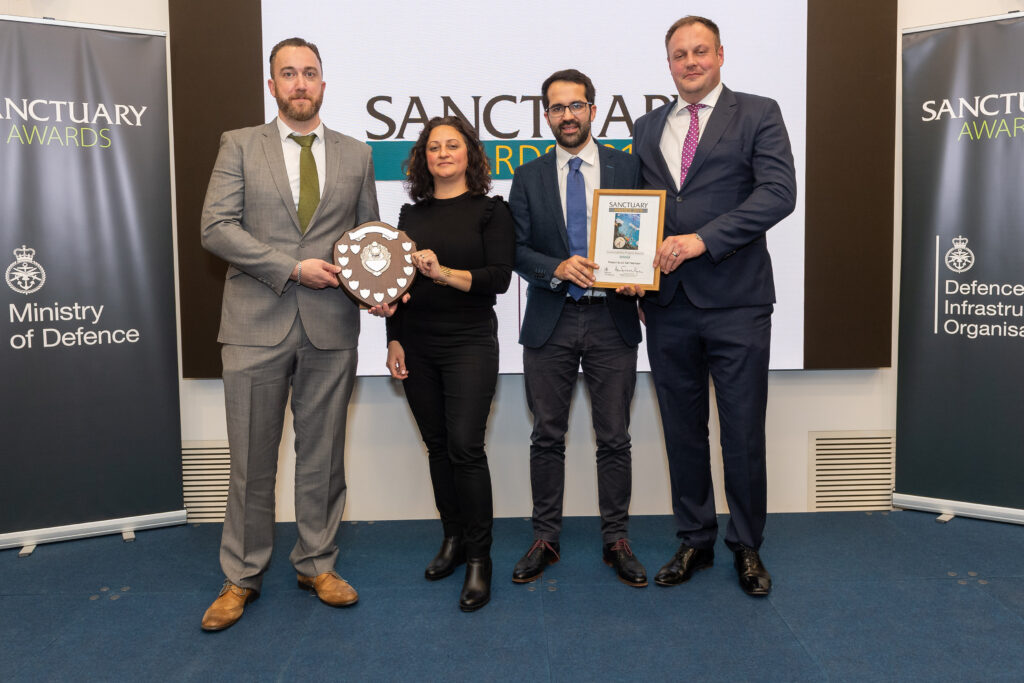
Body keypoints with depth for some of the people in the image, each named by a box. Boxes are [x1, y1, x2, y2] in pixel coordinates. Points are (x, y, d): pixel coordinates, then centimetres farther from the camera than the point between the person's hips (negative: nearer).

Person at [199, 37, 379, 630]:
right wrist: (292, 268, -14)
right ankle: (242, 577, 22)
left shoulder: (356, 154, 12)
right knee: (252, 460, 6)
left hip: (331, 326, 2)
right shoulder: (240, 145, 6)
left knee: (323, 454, 10)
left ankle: (317, 564, 27)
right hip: (257, 324, -1)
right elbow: (216, 227, -4)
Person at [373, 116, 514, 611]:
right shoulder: (412, 213, 12)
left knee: (465, 447, -9)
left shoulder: (490, 210, 0)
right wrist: (394, 339, 9)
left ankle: (478, 558, 2)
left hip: (469, 342, -4)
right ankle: (453, 538, 25)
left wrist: (445, 273, -22)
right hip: (417, 344, 4)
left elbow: (499, 277, -10)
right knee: (437, 445, 10)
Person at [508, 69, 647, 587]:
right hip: (550, 321, 1)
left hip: (612, 318, -1)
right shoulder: (528, 178, 8)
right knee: (547, 436, 8)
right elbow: (517, 250, 3)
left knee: (614, 438, 6)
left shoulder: (628, 167, 6)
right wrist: (557, 267, -16)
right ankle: (545, 538, 22)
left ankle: (616, 540, 20)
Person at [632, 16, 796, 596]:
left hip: (736, 302, -4)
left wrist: (702, 239, -19)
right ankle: (695, 542, 28)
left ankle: (748, 548, 24)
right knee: (683, 433, 12)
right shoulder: (648, 127, 16)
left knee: (744, 435, 5)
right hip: (668, 304, 4)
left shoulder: (758, 114, 2)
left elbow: (779, 193, -11)